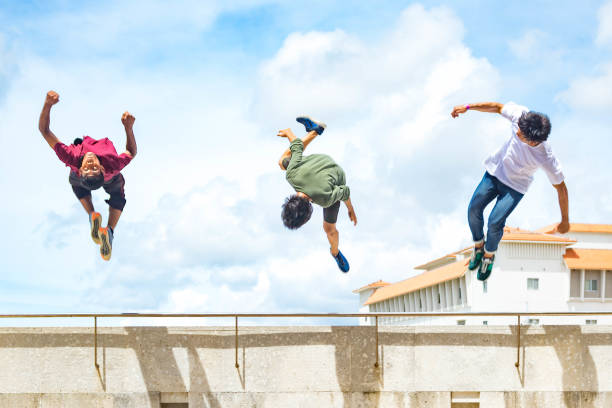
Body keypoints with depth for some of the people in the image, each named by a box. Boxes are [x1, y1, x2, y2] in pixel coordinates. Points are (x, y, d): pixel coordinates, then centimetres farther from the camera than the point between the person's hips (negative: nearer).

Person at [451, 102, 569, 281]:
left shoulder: (546, 158, -37)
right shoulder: (520, 115, -31)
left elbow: (561, 187, -22)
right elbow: (498, 107, -9)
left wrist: (565, 221, -11)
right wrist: (467, 107, -6)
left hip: (515, 187, -4)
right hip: (495, 170, 4)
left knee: (494, 223, -14)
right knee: (474, 209, -3)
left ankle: (489, 254, 19)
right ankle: (478, 245, 27)